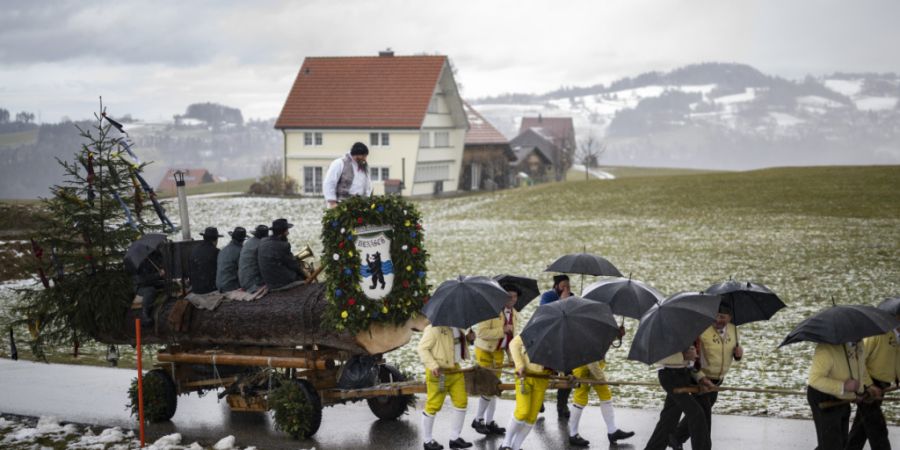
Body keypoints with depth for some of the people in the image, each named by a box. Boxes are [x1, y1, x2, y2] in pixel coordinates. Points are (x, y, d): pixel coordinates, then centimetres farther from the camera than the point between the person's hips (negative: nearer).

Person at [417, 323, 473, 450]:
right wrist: (433, 365, -26)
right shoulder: (434, 329, -18)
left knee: (461, 402, 7)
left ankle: (455, 437, 19)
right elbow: (422, 348, -18)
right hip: (438, 373, -8)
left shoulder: (457, 328, 9)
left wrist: (467, 338, 4)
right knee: (433, 406, 0)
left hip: (455, 370, 8)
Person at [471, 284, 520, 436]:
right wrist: (502, 330, -29)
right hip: (485, 351, -7)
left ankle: (489, 422, 18)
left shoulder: (514, 314, 5)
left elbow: (512, 337, 14)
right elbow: (481, 332, -27)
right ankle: (478, 420, 6)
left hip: (499, 352, 7)